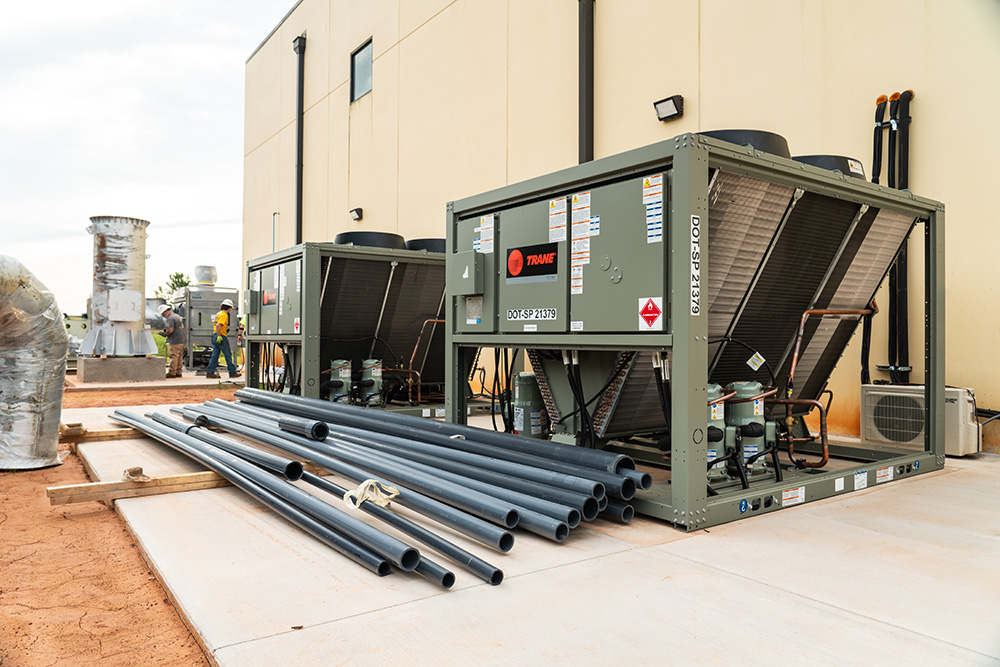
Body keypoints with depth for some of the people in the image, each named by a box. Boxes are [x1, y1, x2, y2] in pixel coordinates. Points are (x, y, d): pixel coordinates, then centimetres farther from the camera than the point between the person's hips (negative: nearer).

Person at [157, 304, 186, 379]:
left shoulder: (170, 318, -12)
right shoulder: (177, 316, 20)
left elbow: (170, 330, -22)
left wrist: (164, 334, -5)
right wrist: (166, 329, 15)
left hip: (175, 341, -10)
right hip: (182, 340, 10)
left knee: (174, 357, -7)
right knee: (179, 357, 11)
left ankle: (172, 373, -6)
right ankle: (178, 372, 15)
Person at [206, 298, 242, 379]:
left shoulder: (218, 314, 18)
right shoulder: (224, 315, -13)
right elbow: (218, 325, -23)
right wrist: (219, 336, -24)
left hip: (215, 336, 9)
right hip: (221, 337, -9)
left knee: (215, 355, 8)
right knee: (228, 355, -2)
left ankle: (210, 372, 5)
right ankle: (232, 372, 3)